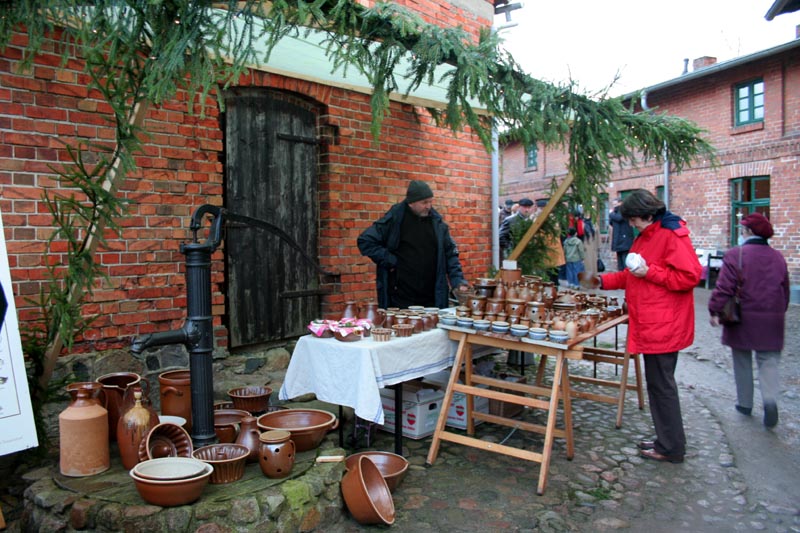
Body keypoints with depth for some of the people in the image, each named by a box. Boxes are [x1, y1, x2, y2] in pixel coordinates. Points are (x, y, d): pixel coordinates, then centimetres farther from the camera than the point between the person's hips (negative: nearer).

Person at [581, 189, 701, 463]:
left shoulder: (672, 235, -14)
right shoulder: (645, 238, 17)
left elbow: (689, 276, -21)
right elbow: (631, 275, 24)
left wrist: (649, 272, -21)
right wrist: (603, 281, 17)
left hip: (664, 327, -10)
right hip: (650, 325, 10)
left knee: (661, 384, -1)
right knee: (657, 382, 16)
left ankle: (671, 448, 12)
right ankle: (666, 439, 29)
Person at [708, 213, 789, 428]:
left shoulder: (735, 255, -12)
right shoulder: (778, 257, 5)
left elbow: (724, 287, -16)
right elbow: (785, 290, 14)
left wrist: (715, 311, -9)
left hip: (743, 319, -3)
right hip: (771, 321, 3)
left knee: (742, 361, 12)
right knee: (768, 361, 9)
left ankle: (745, 403, 21)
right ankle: (770, 399, -13)